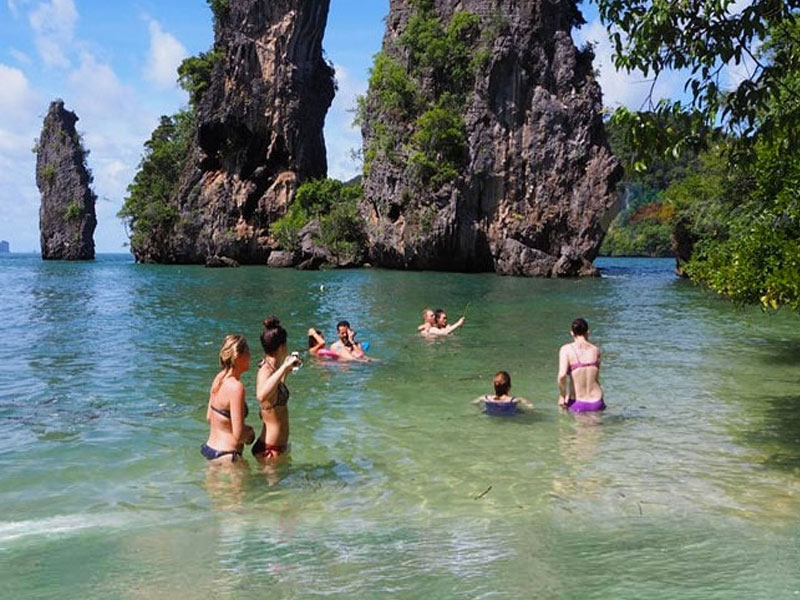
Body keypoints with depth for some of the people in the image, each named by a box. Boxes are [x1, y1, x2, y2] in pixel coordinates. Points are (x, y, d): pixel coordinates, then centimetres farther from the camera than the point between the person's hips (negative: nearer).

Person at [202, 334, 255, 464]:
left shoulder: (219, 378, 3)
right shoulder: (236, 387, -23)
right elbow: (238, 435, -23)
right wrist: (249, 431, -3)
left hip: (210, 447, 9)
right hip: (226, 455, -9)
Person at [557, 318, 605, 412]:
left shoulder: (566, 349, -6)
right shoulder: (596, 350, 2)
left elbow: (562, 375, -19)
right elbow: (596, 377, 8)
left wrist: (562, 396, -6)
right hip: (597, 404, 3)